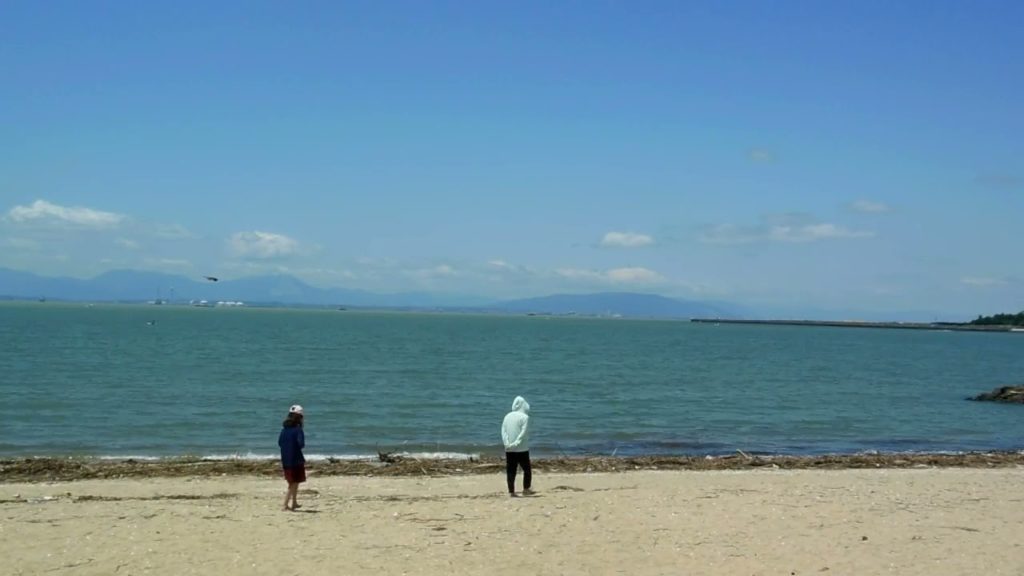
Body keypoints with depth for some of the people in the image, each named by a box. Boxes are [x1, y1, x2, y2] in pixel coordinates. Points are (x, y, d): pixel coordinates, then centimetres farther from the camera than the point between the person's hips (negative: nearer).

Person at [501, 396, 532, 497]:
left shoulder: (507, 416, 9)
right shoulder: (525, 417, -6)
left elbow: (503, 431, 2)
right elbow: (523, 433, -15)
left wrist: (507, 443, -6)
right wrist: (516, 443, -16)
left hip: (509, 449, 5)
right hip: (522, 449, -4)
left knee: (511, 471, 5)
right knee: (527, 469, 10)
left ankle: (511, 492, 5)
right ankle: (526, 489, 11)